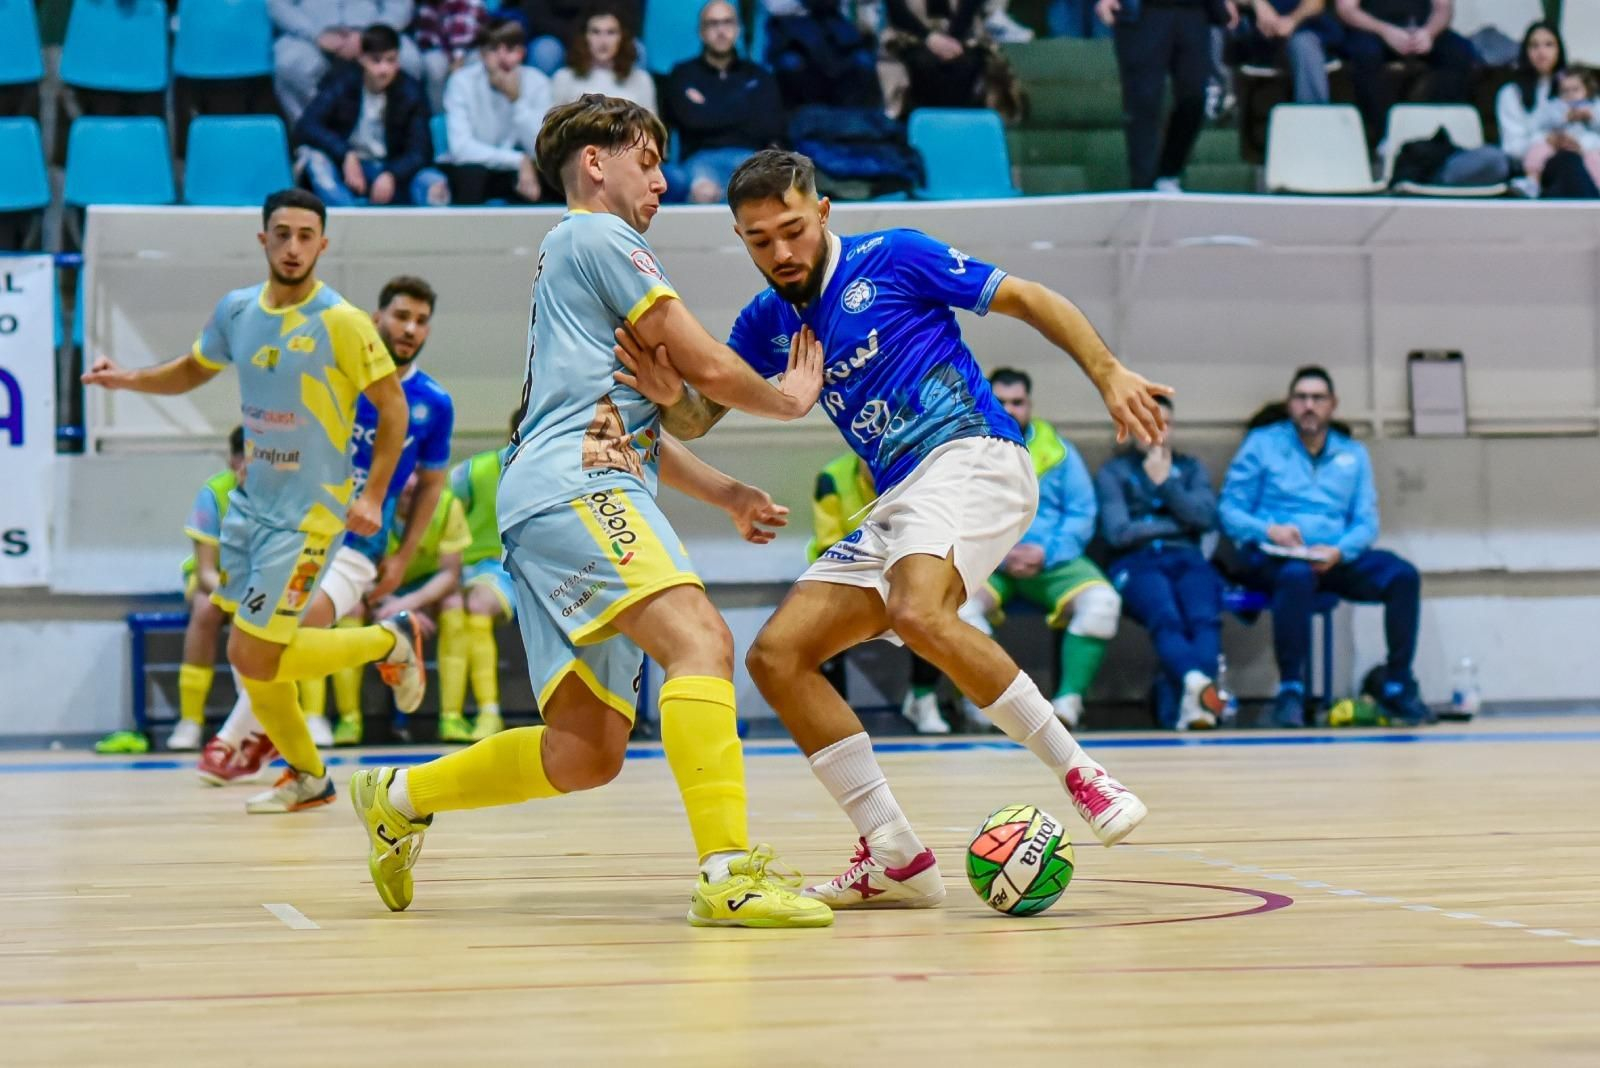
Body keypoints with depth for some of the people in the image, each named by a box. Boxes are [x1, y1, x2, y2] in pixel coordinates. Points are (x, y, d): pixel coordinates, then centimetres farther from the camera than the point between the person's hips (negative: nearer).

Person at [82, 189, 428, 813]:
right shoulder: (236, 310, 3)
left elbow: (392, 405, -8)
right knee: (249, 653, 10)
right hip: (251, 501, 6)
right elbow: (192, 370, 20)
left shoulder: (341, 322, -14)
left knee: (252, 659, -11)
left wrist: (373, 495, -14)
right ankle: (306, 776, 29)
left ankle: (391, 640, 10)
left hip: (308, 511, -6)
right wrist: (127, 379, 3)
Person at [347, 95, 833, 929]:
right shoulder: (598, 236, 4)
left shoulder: (567, 257, 34)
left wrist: (725, 493, 34)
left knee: (586, 752, 5)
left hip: (548, 512, 10)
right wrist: (790, 398, 19)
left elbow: (623, 418, 40)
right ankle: (728, 873, -42)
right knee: (701, 639, -29)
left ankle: (398, 798, 18)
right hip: (575, 488, -10)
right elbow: (708, 366, 0)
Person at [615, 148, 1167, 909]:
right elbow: (696, 420, 13)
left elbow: (1027, 299, -1)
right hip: (898, 503, 8)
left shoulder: (891, 259, -2)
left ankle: (1081, 775, -23)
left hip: (972, 456, -8)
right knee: (776, 654, -4)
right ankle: (897, 859, -4)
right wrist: (668, 392, -12)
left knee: (917, 613, -36)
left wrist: (1109, 374, -14)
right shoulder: (766, 321, 15)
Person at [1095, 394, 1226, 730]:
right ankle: (1199, 683, -65)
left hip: (1187, 560, 2)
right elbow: (1117, 532, 3)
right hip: (1136, 563, -2)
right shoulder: (1113, 472, 18)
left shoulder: (1190, 468, 26)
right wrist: (1177, 524, 7)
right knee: (1166, 619, -37)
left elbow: (1206, 518, 8)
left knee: (1205, 617, -34)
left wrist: (1165, 483, 4)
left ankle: (1182, 696, -58)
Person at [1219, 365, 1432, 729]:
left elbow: (1367, 522, 9)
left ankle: (1398, 687, -12)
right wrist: (1269, 530, -17)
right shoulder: (1262, 444, 10)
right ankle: (1290, 691, -33)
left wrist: (1339, 551, -12)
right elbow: (1229, 511, 3)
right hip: (1271, 557, -3)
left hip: (1335, 558, 4)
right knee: (1297, 575, -40)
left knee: (1403, 576, -22)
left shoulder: (1353, 454, 19)